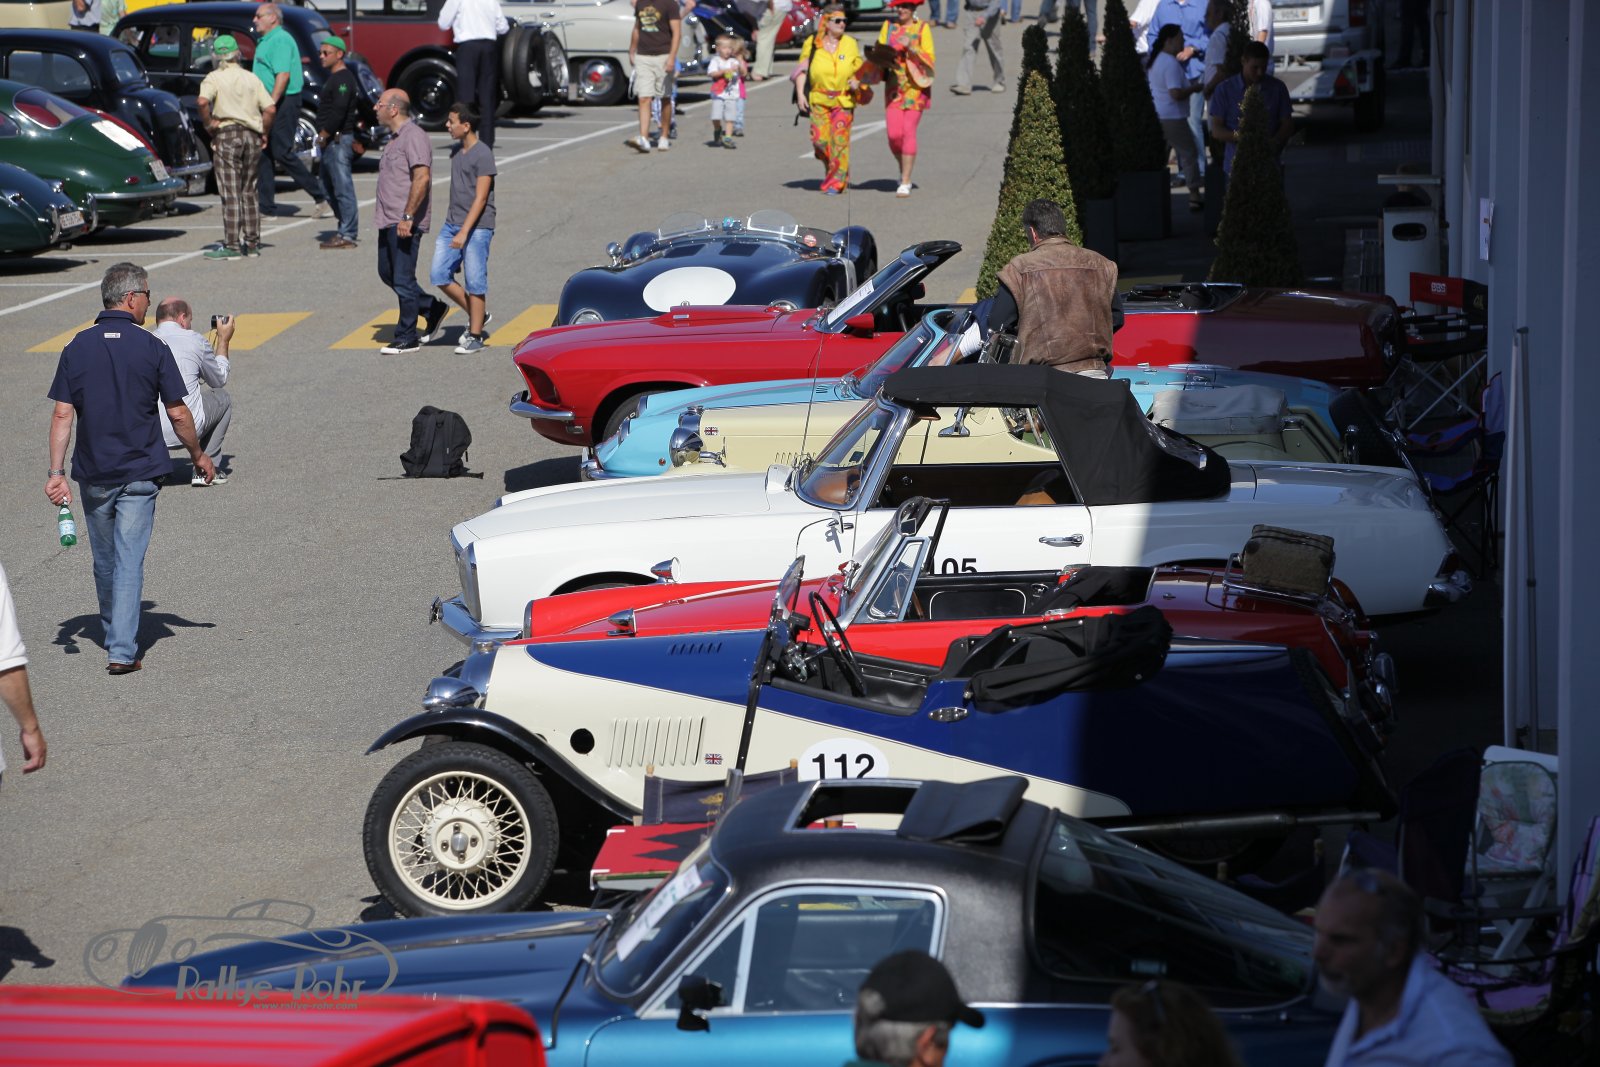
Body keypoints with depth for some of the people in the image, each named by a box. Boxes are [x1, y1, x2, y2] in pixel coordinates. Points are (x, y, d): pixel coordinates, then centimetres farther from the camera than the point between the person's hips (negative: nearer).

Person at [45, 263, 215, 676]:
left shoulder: (77, 347, -1)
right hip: (140, 472, -3)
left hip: (93, 474, 3)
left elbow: (62, 414, -4)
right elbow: (177, 414, -4)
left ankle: (114, 635, 36)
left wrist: (56, 472, -3)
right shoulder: (152, 348, -8)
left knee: (105, 560, 18)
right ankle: (122, 651, -8)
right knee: (130, 562, -2)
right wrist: (198, 456, 11)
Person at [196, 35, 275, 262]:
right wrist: (264, 134, 10)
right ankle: (252, 243, 14)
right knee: (249, 192, 13)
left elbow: (202, 101, -22)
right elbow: (270, 109, 0)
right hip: (252, 136, 4)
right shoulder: (251, 78, 10)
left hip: (227, 135, -4)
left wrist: (208, 122, -8)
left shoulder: (215, 77, -3)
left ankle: (232, 246, -8)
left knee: (230, 193, -4)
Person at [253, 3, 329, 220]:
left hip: (283, 104, -10)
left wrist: (271, 104, -29)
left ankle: (320, 198, -7)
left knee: (282, 153, -11)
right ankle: (266, 206, 12)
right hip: (270, 106, 10)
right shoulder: (266, 41, 18)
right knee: (264, 154, 9)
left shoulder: (280, 40, -14)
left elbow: (283, 75, -24)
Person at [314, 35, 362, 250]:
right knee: (329, 188, 15)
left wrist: (324, 135, -17)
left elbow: (339, 112, -23)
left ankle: (347, 235, -8)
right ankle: (346, 230, 20)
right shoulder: (334, 78, 19)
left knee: (342, 188, -9)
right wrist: (324, 136, 17)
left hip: (339, 140, -11)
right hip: (331, 142, 11)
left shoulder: (343, 79, -14)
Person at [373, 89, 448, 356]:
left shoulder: (413, 137, -14)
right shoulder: (395, 138, 17)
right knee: (387, 273, 16)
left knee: (403, 279, -4)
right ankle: (432, 308, 27)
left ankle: (407, 339, 3)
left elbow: (422, 177, -23)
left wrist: (408, 217, -26)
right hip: (389, 221, 10)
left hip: (405, 223, -10)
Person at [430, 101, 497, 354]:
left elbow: (480, 198, -16)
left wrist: (464, 232, -22)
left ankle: (475, 336, 5)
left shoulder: (482, 154, -12)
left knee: (475, 281, -3)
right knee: (439, 275, 1)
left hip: (477, 228, -8)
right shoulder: (456, 151, 13)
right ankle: (477, 315, 17)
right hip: (452, 224, 8)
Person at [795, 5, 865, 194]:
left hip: (844, 101, 0)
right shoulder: (812, 43, 3)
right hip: (818, 100, 0)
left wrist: (857, 82, -6)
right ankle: (830, 169, 21)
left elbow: (859, 68, 15)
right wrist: (800, 94, -2)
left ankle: (836, 182, 2)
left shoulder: (850, 44, 7)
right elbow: (802, 70, 7)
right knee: (820, 140, -8)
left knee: (839, 141, -5)